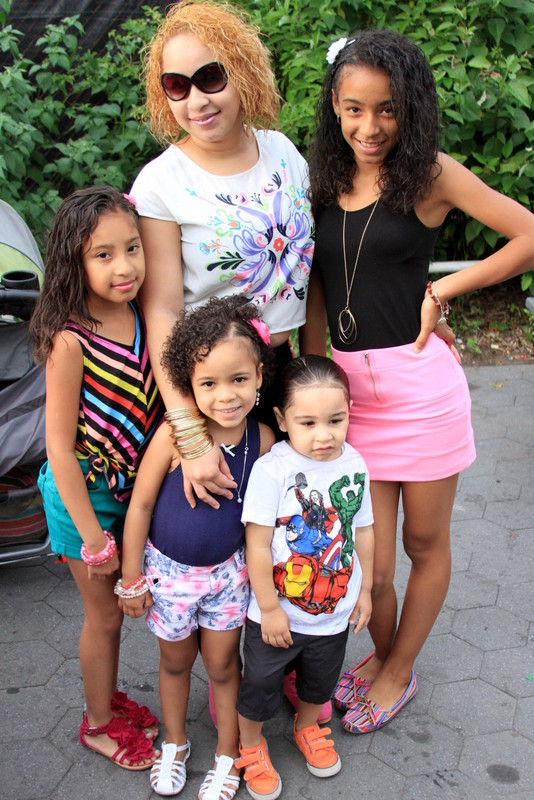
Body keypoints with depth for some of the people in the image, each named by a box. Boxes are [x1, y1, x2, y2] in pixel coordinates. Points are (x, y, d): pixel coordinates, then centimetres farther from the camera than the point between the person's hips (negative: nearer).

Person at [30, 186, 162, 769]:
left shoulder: (143, 319, -7)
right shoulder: (71, 341, -25)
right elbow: (60, 448, -21)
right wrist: (93, 538, -17)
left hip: (134, 488, 6)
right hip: (84, 493, -5)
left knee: (120, 603, 22)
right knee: (104, 615, 12)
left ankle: (109, 698, 46)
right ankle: (98, 723, 36)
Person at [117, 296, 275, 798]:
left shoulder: (263, 439, -17)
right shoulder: (174, 435, -27)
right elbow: (140, 504, -15)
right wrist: (132, 579, -9)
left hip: (227, 570, 1)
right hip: (168, 569, -1)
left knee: (223, 665, 17)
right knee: (175, 661, 21)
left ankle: (227, 756, 41)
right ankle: (174, 743, 48)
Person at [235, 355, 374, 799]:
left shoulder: (353, 464, -10)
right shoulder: (271, 469, -26)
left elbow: (362, 530, 3)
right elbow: (257, 546, -22)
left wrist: (365, 589, 9)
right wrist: (270, 609, -17)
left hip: (334, 611, 4)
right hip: (277, 613, -4)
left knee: (321, 680, 26)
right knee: (260, 684, 16)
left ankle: (308, 728, 56)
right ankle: (250, 746, 44)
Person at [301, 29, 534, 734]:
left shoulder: (431, 173, -3)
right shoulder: (322, 184, 9)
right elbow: (314, 298, 10)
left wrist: (442, 290, -7)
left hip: (420, 381, -2)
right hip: (350, 385, 3)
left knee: (426, 544, 13)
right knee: (370, 563, 6)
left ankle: (400, 670, 37)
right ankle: (381, 653, 38)